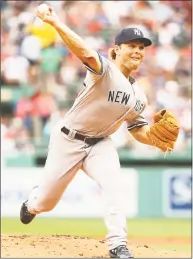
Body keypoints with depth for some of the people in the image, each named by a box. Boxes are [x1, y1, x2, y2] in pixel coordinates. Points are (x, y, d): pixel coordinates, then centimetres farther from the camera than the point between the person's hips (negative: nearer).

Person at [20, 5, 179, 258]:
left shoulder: (138, 95, 1)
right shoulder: (105, 69, -21)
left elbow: (138, 129, 10)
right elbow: (86, 53, -40)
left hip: (100, 144, 5)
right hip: (68, 140, -4)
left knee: (113, 185, -24)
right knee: (45, 202, 5)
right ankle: (31, 204, 44)